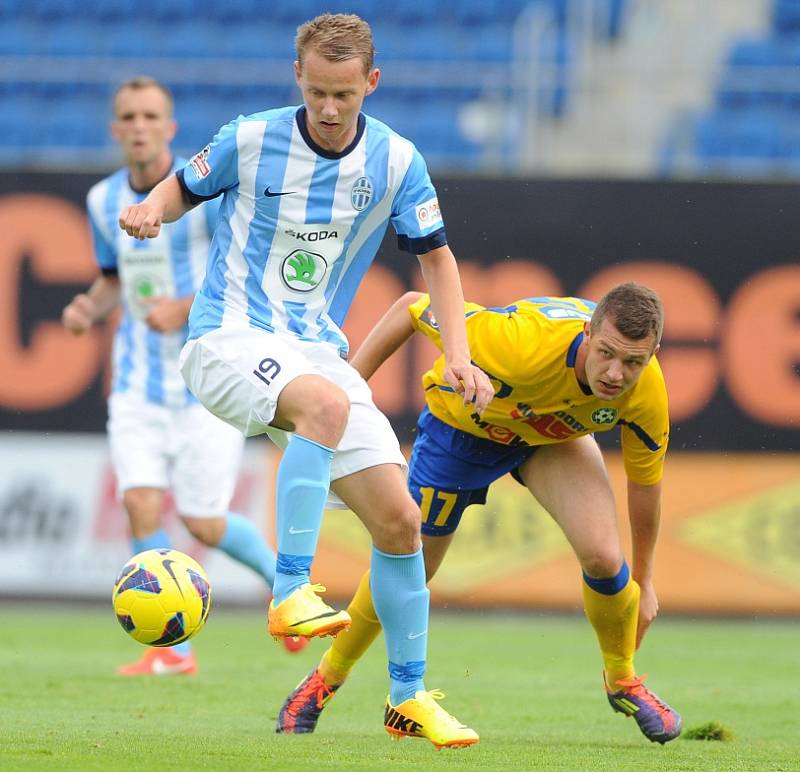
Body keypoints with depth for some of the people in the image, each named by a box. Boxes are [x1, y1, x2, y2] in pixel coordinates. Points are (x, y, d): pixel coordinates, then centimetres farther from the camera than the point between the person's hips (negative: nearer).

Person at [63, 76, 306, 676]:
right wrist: (90, 308, 0)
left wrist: (187, 309, -22)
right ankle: (174, 649, -5)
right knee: (141, 501, -14)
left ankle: (279, 577, 28)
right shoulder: (104, 200, 6)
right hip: (139, 380, 4)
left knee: (203, 524, -4)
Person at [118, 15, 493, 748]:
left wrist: (458, 356, -2)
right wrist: (149, 212, -14)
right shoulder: (249, 140, -8)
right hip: (228, 337, -4)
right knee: (326, 403, -38)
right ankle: (291, 591, -37)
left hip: (317, 349, 4)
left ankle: (409, 696, 13)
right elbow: (183, 187, 10)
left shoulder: (396, 162, -2)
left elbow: (436, 255, 10)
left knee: (399, 518, -3)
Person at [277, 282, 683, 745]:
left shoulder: (647, 394, -31)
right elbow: (413, 307, -30)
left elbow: (645, 478, -10)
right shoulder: (525, 345, -45)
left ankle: (622, 681, 11)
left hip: (556, 435, 2)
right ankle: (328, 678, 35)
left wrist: (643, 581, 2)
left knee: (604, 557, -19)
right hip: (463, 424, -2)